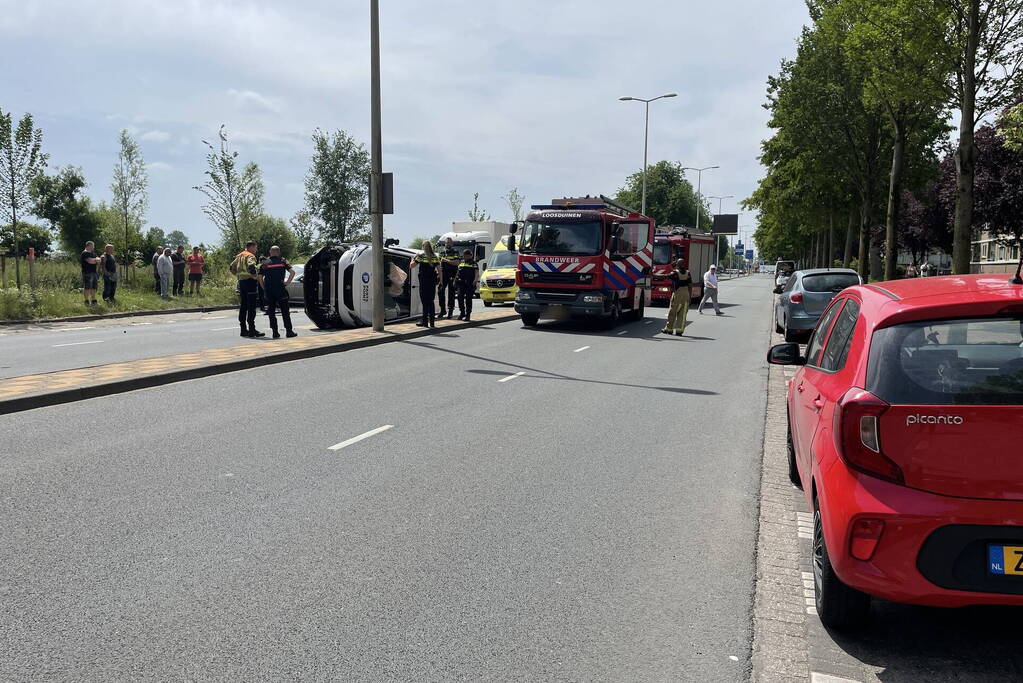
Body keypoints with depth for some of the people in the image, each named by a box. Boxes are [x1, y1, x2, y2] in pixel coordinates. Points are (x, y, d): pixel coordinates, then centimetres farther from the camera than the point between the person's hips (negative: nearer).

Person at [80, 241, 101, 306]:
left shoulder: (93, 253, 20)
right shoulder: (85, 253, -8)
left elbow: (98, 259, 9)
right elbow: (90, 261, -18)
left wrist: (94, 259, -14)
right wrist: (96, 260, 2)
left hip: (94, 272, 8)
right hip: (87, 273, -8)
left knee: (93, 287, 8)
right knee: (87, 287, -6)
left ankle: (93, 300, 13)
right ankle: (87, 301, -4)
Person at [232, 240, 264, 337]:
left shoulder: (239, 256, 16)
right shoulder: (250, 256, -10)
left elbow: (232, 267, 21)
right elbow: (251, 266, -28)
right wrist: (256, 275, -14)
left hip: (241, 282, 9)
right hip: (250, 281, -9)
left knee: (243, 306, 12)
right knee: (251, 307, -7)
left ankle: (243, 329, 15)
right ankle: (252, 330, -9)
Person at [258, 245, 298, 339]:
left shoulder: (264, 263, 8)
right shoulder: (283, 261, 4)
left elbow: (260, 277, 1)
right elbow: (292, 272, -9)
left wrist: (264, 288, 9)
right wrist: (288, 282, -3)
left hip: (268, 291, 1)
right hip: (280, 289, -1)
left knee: (271, 311, 7)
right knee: (285, 311, 6)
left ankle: (275, 332, 4)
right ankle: (289, 331, 4)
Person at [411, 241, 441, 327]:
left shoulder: (421, 256, -6)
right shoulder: (435, 257, 5)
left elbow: (412, 265, -3)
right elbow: (439, 270, 2)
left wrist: (413, 258, 14)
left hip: (424, 281, -4)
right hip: (432, 281, 4)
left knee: (425, 302, 1)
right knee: (431, 301, 11)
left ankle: (425, 322, 1)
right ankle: (432, 322, 12)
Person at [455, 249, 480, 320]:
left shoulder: (474, 263, 2)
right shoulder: (461, 263, 19)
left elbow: (477, 274, -7)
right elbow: (457, 273, 25)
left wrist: (475, 280, -24)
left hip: (470, 285, -4)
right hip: (461, 284, 5)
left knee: (468, 299, -3)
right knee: (460, 297, -5)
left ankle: (468, 315, 4)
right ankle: (462, 313, 7)